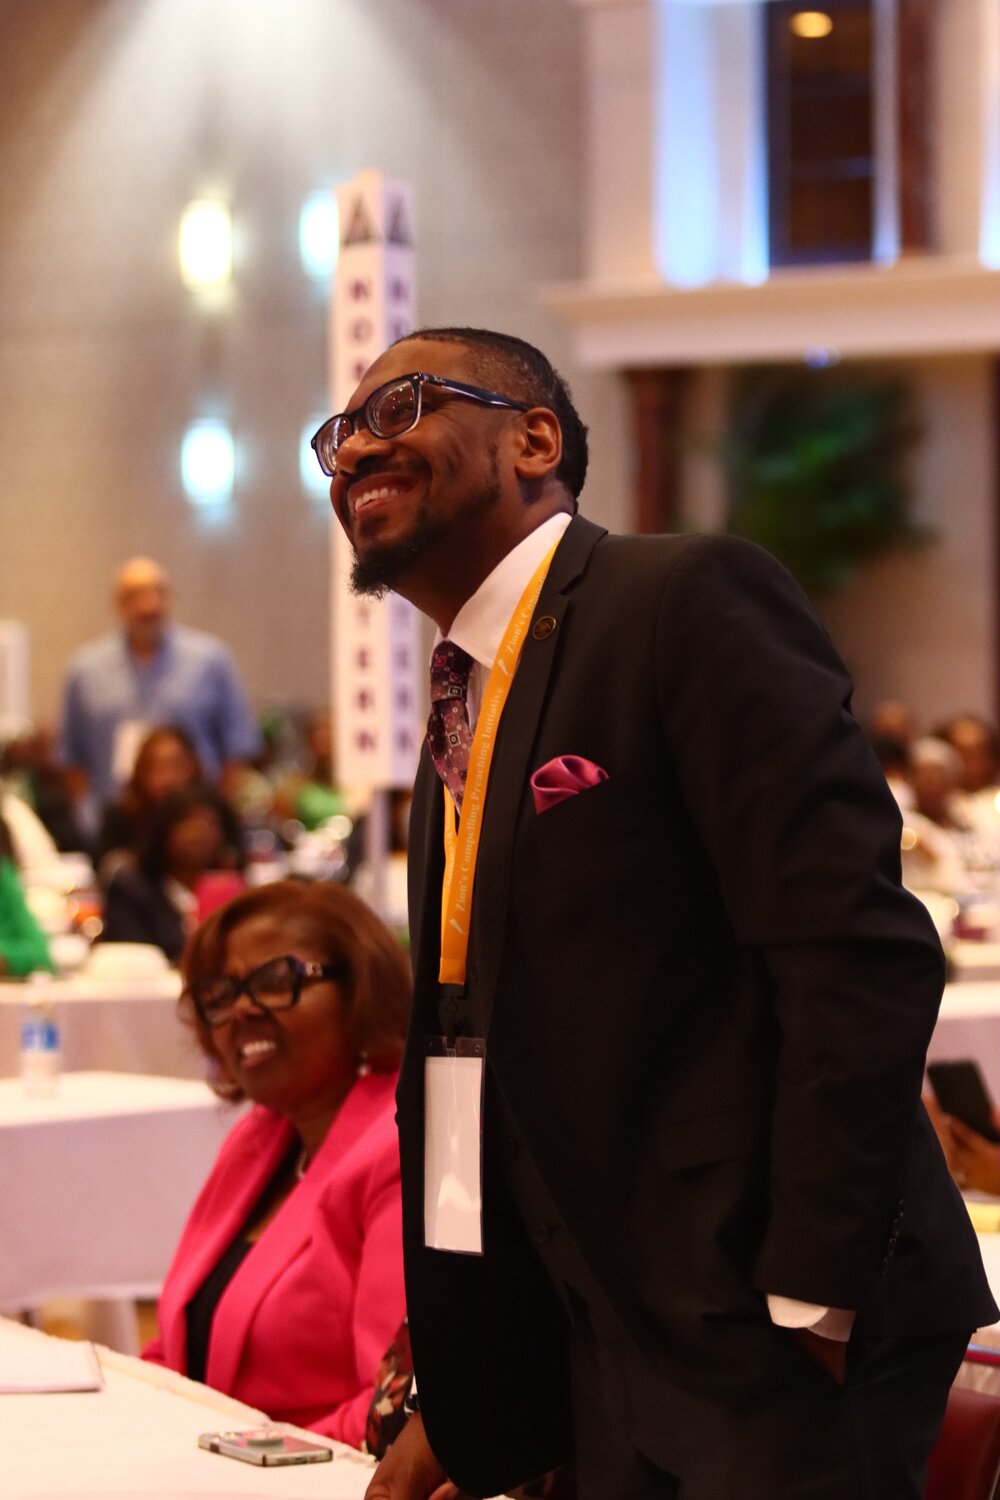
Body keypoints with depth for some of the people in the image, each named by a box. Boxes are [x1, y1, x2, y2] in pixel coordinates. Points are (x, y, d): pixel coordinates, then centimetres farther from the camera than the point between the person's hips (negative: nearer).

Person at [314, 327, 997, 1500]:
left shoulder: (690, 598, -11)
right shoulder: (464, 717, 16)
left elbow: (859, 952, -19)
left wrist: (812, 1303, -21)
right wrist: (465, 1403, 15)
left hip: (770, 1322, -8)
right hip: (616, 1350, 8)